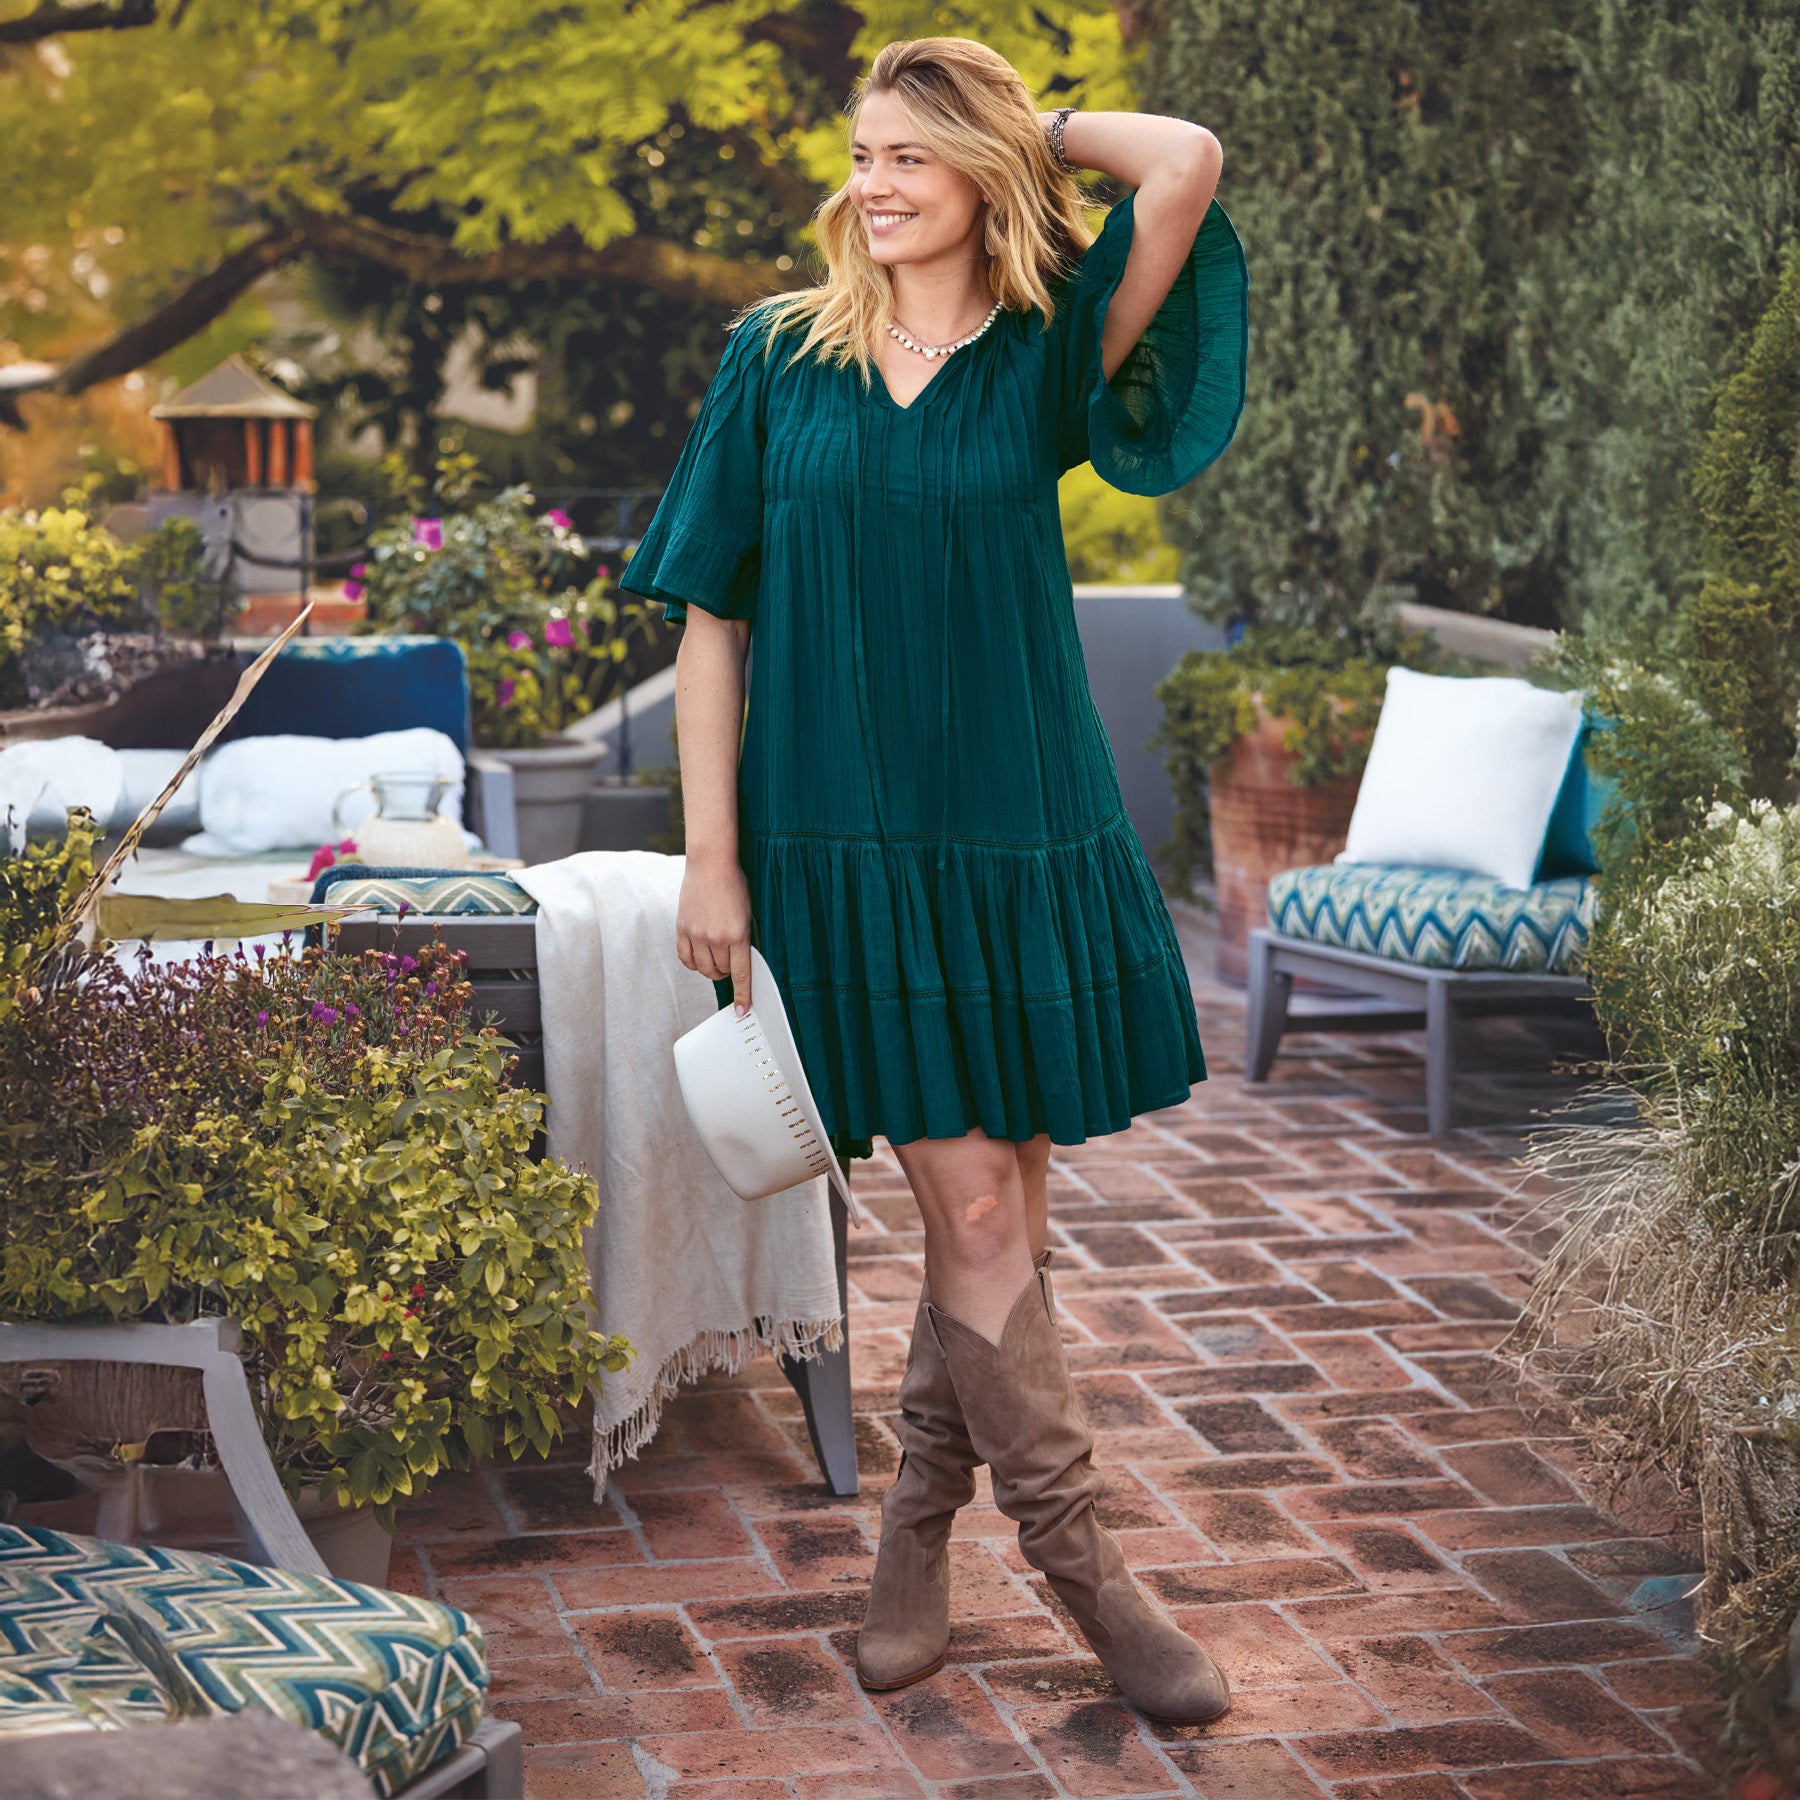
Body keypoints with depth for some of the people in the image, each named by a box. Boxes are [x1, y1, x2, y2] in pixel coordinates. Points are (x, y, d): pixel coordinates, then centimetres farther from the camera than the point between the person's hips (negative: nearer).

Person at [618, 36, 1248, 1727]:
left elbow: (1188, 165, -16)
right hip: (845, 830, -1)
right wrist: (710, 853, -2)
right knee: (967, 1195, -3)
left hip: (1020, 823, 1)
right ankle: (1075, 1555, 9)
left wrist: (1039, 129, 1)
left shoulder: (1044, 356, 1)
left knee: (1001, 1186, 7)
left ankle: (920, 1516, 25)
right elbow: (712, 612, 3)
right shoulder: (779, 356, 2)